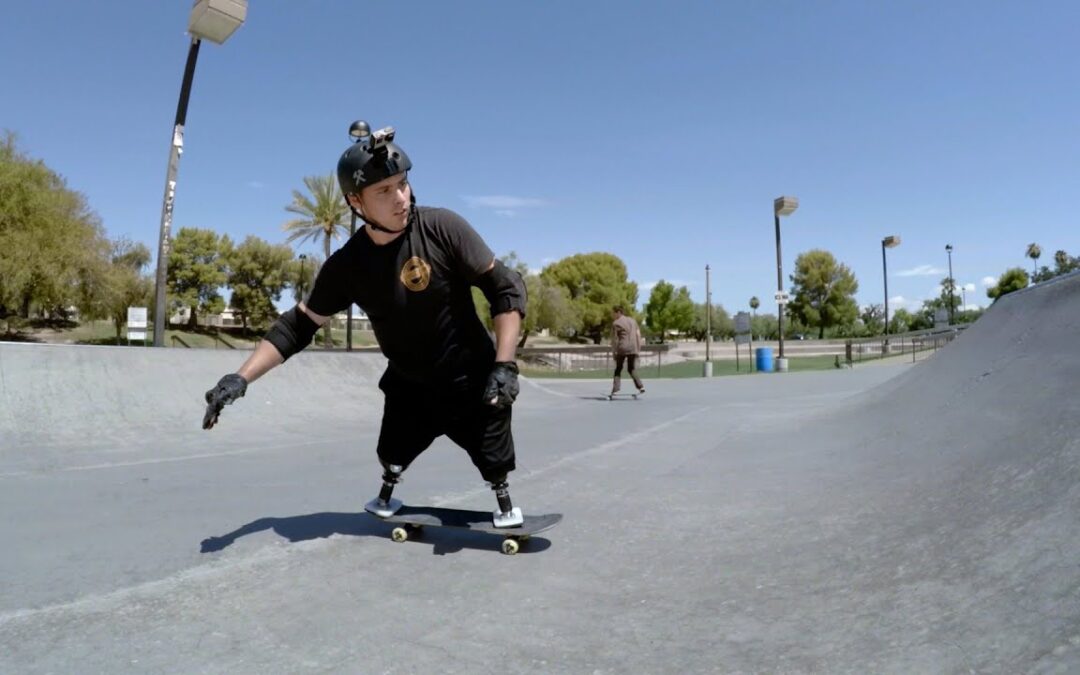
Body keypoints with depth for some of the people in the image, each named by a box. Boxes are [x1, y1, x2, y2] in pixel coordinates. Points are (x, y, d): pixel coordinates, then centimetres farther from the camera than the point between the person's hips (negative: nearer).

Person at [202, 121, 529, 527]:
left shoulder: (442, 228, -22)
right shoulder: (348, 265, -14)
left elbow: (505, 288, -18)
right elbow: (299, 325, -5)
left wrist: (504, 364, -25)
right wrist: (241, 378, -13)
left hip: (471, 379, -2)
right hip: (408, 383, 3)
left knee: (494, 458, 6)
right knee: (392, 456, 18)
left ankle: (505, 503, 38)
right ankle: (386, 497, 51)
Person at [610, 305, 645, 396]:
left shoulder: (615, 323, -4)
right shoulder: (632, 320, 13)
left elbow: (614, 339, -4)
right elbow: (638, 335, 10)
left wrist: (614, 352, 4)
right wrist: (638, 349, 13)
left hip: (622, 349, -4)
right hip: (633, 348, 4)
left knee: (618, 369, 9)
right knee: (632, 369, 15)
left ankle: (615, 390, 3)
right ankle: (640, 386, 0)